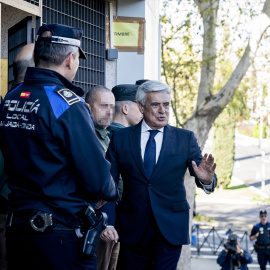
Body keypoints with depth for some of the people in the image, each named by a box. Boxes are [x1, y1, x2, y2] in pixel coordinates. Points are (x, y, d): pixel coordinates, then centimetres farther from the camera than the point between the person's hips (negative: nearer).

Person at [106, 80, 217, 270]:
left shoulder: (185, 138, 5)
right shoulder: (121, 138, 4)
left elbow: (201, 172, -4)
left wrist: (206, 179, -29)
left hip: (170, 227, -1)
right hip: (132, 228, 1)